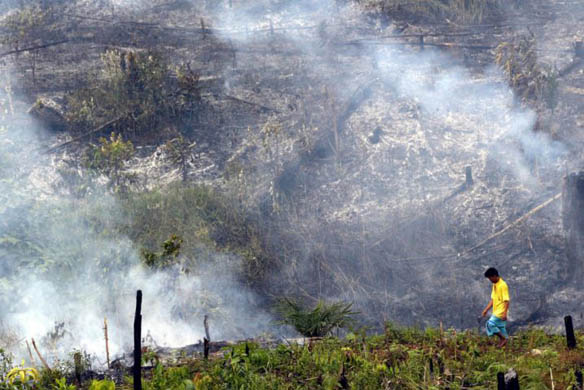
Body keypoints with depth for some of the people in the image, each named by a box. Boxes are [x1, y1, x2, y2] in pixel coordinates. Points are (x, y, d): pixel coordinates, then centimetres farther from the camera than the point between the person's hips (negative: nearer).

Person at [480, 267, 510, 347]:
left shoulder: (503, 285, -15)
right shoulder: (495, 285, 13)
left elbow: (506, 300, -19)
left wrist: (505, 313, -25)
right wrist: (486, 310, 17)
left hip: (501, 312, -9)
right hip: (496, 312, 9)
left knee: (490, 324, -16)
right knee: (500, 328, 10)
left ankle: (503, 338, -6)